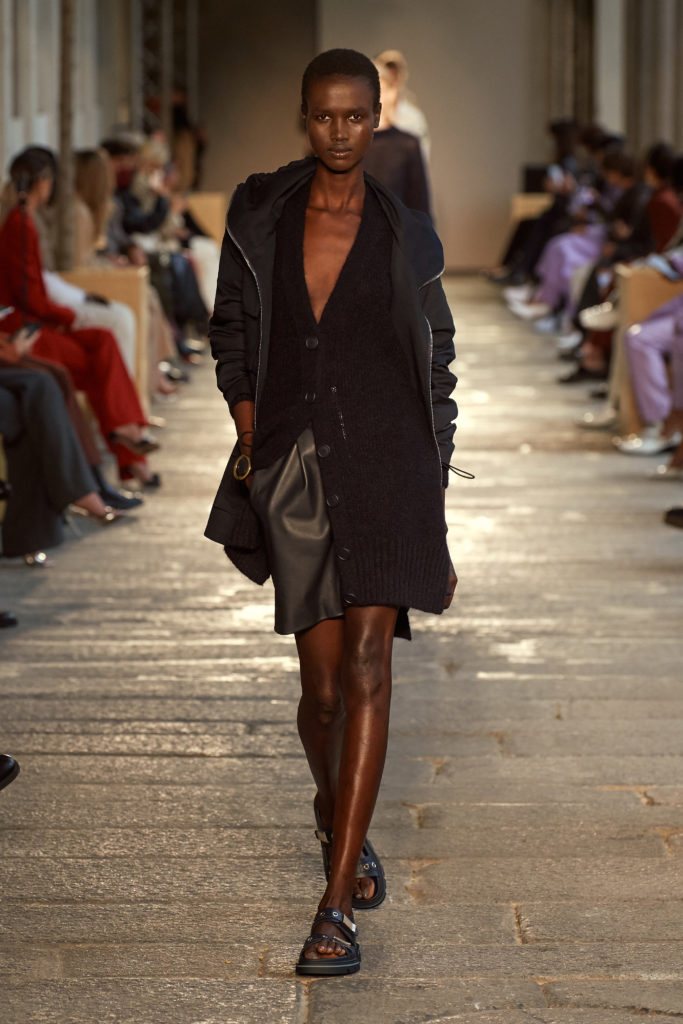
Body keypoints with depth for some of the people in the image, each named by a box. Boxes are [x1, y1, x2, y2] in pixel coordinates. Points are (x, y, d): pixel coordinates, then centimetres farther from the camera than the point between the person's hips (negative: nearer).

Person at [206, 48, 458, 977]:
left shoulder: (408, 238, 4)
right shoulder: (257, 218, 6)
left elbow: (437, 374, 9)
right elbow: (234, 339, 13)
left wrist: (436, 521, 7)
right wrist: (250, 445, -2)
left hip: (386, 457, -1)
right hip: (293, 471, 2)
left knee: (365, 666, -15)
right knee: (323, 684, 4)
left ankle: (336, 909, -16)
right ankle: (336, 814, 39)